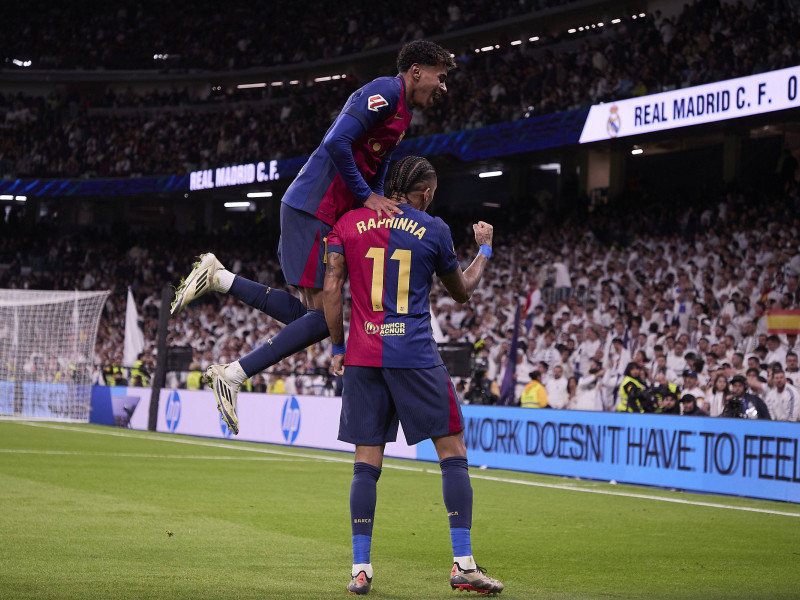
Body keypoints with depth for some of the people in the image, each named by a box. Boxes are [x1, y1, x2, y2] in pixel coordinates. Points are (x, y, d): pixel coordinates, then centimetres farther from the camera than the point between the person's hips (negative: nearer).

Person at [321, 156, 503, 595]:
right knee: (453, 451, 3)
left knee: (366, 462, 6)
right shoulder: (434, 230, 4)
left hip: (363, 357, 3)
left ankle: (360, 568, 1)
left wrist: (338, 348, 12)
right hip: (415, 355, -3)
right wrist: (484, 250, 34)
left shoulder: (349, 224, 9)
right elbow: (461, 292, 18)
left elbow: (331, 288, 3)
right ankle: (463, 563, -2)